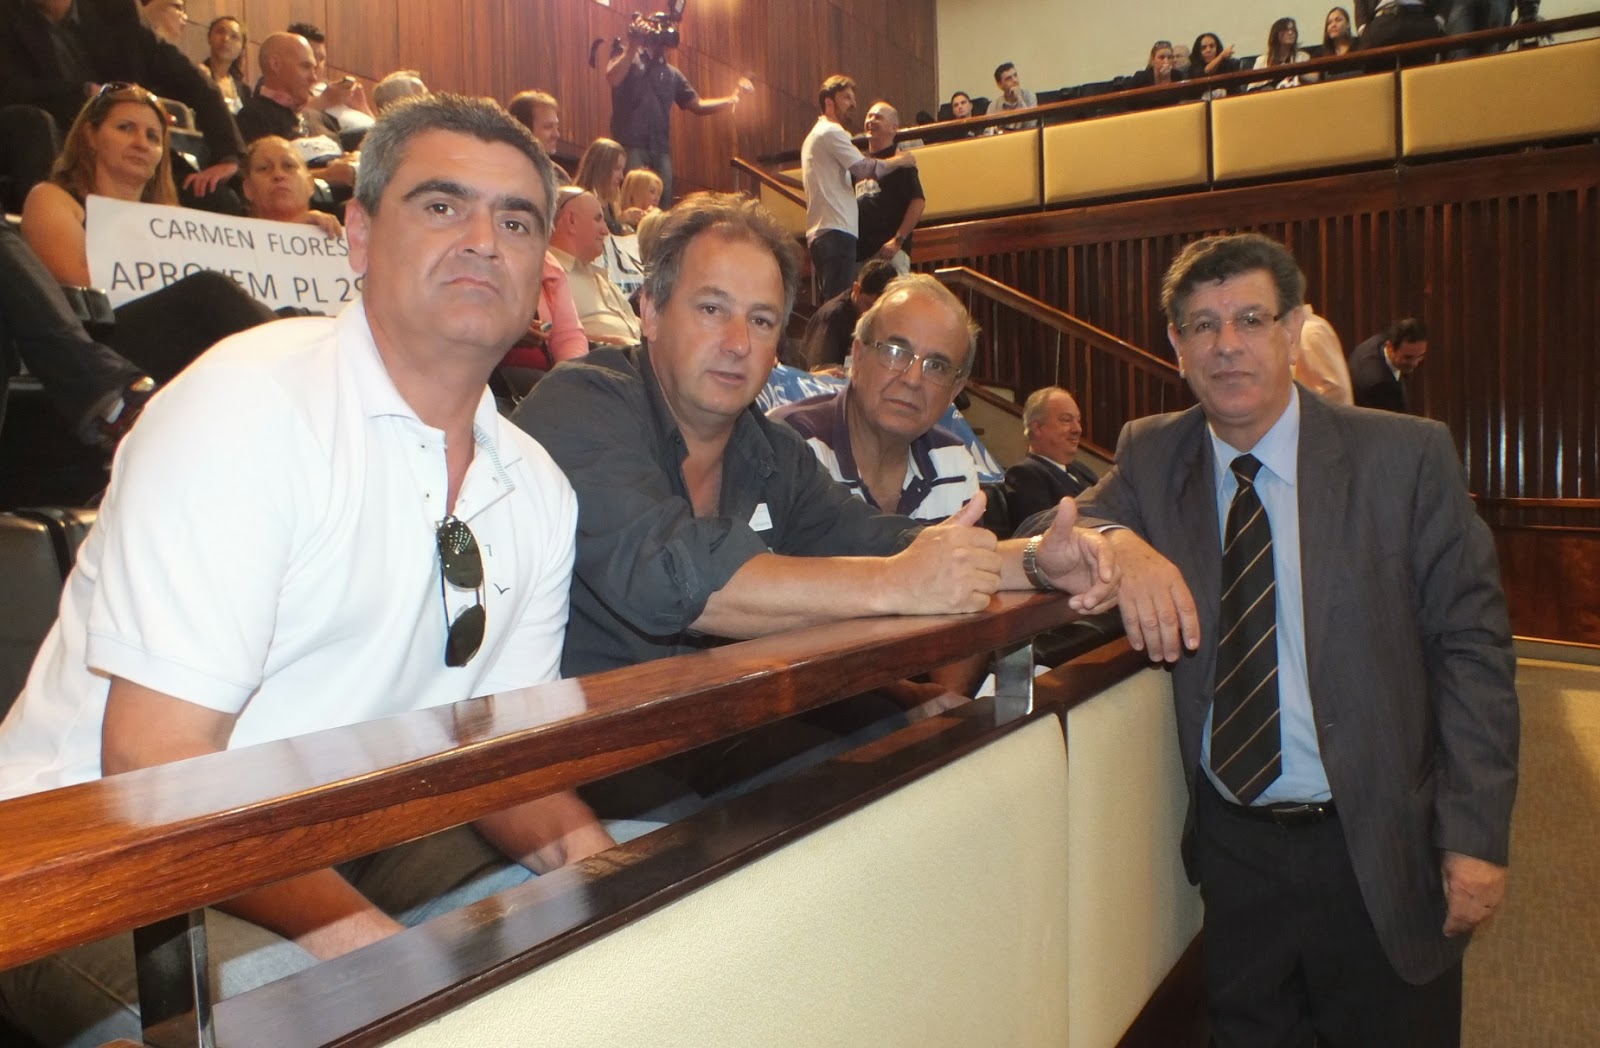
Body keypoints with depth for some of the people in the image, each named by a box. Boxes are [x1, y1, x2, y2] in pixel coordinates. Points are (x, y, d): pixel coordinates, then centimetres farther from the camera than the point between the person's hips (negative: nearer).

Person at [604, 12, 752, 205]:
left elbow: (698, 105, 17)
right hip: (631, 146, -5)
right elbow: (613, 79, -13)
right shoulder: (627, 57, 7)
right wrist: (633, 45, -15)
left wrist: (732, 100, 5)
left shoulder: (671, 73, 19)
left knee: (663, 206, 1)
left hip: (661, 149, 5)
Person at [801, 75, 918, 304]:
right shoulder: (832, 132, -4)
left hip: (819, 232, 10)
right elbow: (865, 169, -11)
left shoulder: (814, 135, 27)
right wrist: (899, 161, 4)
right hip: (836, 231, -10)